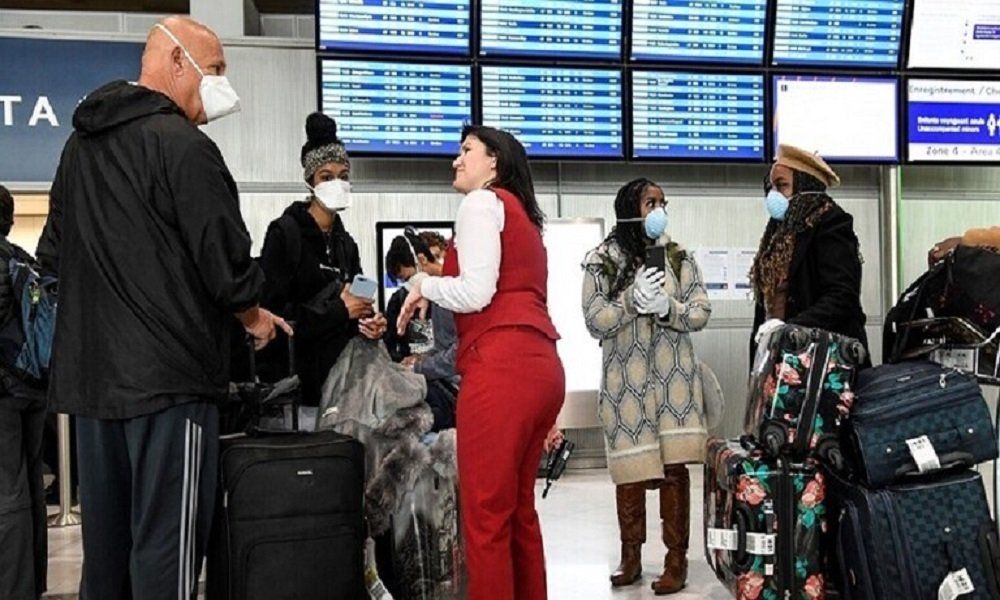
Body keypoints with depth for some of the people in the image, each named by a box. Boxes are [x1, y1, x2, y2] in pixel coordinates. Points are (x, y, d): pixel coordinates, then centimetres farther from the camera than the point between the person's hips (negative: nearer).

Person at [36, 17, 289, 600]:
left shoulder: (79, 145, 14)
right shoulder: (181, 144, -13)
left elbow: (53, 254, 22)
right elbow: (225, 259, -14)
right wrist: (255, 316, 4)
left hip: (90, 373, 8)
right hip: (169, 375, -8)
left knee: (105, 540, 16)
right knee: (165, 543, -1)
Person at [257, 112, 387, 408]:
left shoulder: (346, 242, 15)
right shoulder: (284, 232, -6)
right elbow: (271, 307, -15)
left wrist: (368, 322, 0)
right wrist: (338, 310, -14)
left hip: (343, 363, 6)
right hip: (299, 366, -6)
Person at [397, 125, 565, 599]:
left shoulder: (481, 203, 2)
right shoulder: (522, 214, 28)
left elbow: (475, 293, -10)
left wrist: (423, 285, 6)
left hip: (501, 367, -9)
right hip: (538, 365, 9)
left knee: (486, 515, -6)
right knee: (518, 510, 14)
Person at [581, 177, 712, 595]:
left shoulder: (679, 257, 7)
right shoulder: (602, 261, 1)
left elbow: (701, 313, 3)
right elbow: (595, 322, -5)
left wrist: (667, 307, -15)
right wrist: (633, 299, -19)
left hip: (674, 377, 1)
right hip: (626, 380, -1)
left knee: (674, 467, -2)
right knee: (631, 469, 3)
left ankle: (676, 559, 8)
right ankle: (630, 557, 18)